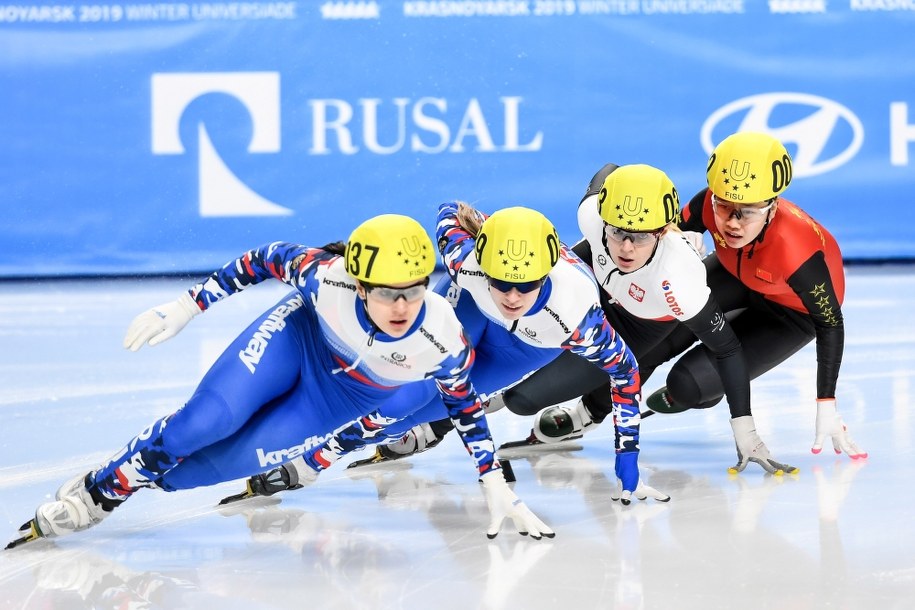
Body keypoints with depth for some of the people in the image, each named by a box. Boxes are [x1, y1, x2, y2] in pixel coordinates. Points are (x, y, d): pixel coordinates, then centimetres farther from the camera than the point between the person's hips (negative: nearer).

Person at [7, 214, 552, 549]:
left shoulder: (445, 343, -32)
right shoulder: (327, 277, -35)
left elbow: (466, 405, -12)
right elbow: (268, 260, -15)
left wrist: (498, 491, -9)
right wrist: (186, 308, -13)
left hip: (345, 395, 1)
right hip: (298, 338, -1)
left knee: (239, 459, -12)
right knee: (208, 419, -20)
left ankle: (137, 481, 13)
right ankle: (95, 492, -1)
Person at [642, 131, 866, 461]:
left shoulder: (796, 254, -43)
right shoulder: (709, 205, -34)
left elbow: (830, 324, -27)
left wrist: (826, 406, -23)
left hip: (793, 311, -4)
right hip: (737, 275, 4)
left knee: (687, 385, -13)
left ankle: (690, 394, 25)